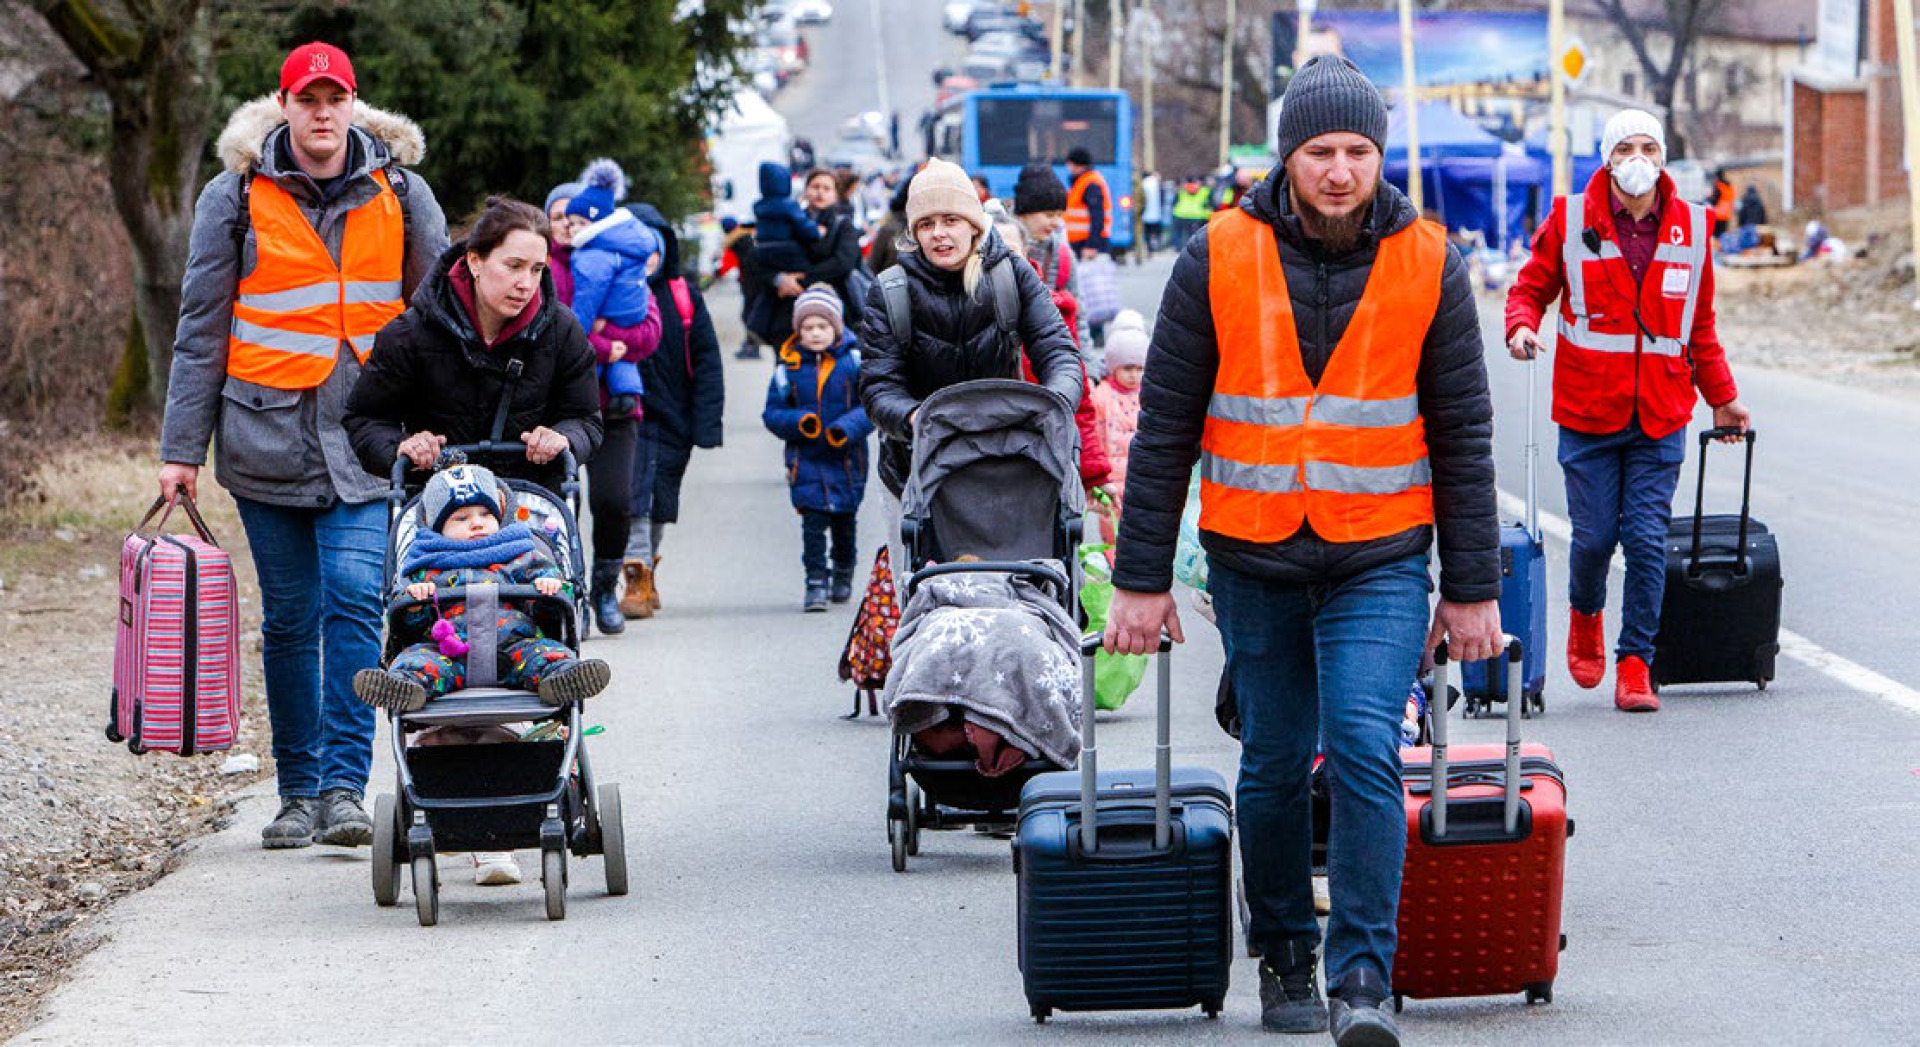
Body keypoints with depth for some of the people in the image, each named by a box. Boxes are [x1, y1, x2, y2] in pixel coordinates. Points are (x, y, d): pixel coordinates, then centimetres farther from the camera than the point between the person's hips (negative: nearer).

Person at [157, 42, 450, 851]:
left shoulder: (399, 196, 5)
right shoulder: (238, 197, 3)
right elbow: (202, 328, 5)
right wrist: (182, 447, 0)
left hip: (367, 441, 0)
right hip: (268, 437, 0)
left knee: (354, 601, -14)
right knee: (289, 618, 6)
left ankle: (345, 786, -13)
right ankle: (298, 791, 15)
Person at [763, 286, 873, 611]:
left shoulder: (855, 361, -4)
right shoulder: (789, 367, -1)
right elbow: (773, 412, 2)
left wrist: (848, 427, -22)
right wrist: (798, 422, -18)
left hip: (846, 457, 0)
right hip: (806, 459, 0)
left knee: (844, 521, 13)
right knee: (813, 522, -8)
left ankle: (844, 573, 36)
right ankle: (816, 583, -5)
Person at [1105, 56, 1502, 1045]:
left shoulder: (1428, 264, -4)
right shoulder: (1218, 258, -5)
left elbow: (1463, 434, 2)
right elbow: (1164, 428, 0)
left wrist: (1472, 588, 1)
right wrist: (1141, 577, -2)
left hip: (1381, 556, -1)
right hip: (1253, 557, 1)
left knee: (1365, 749, -16)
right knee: (1274, 765, 9)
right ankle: (1284, 959, 26)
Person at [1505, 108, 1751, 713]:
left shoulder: (1691, 227, 7)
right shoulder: (1570, 221, 0)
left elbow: (1700, 325, 17)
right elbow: (1532, 286, 9)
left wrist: (1722, 399, 22)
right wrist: (1522, 325, -13)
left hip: (1660, 418, 1)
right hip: (1587, 414, -1)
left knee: (1647, 542, -4)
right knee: (1594, 537, 1)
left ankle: (1635, 664, 4)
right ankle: (1586, 614, 32)